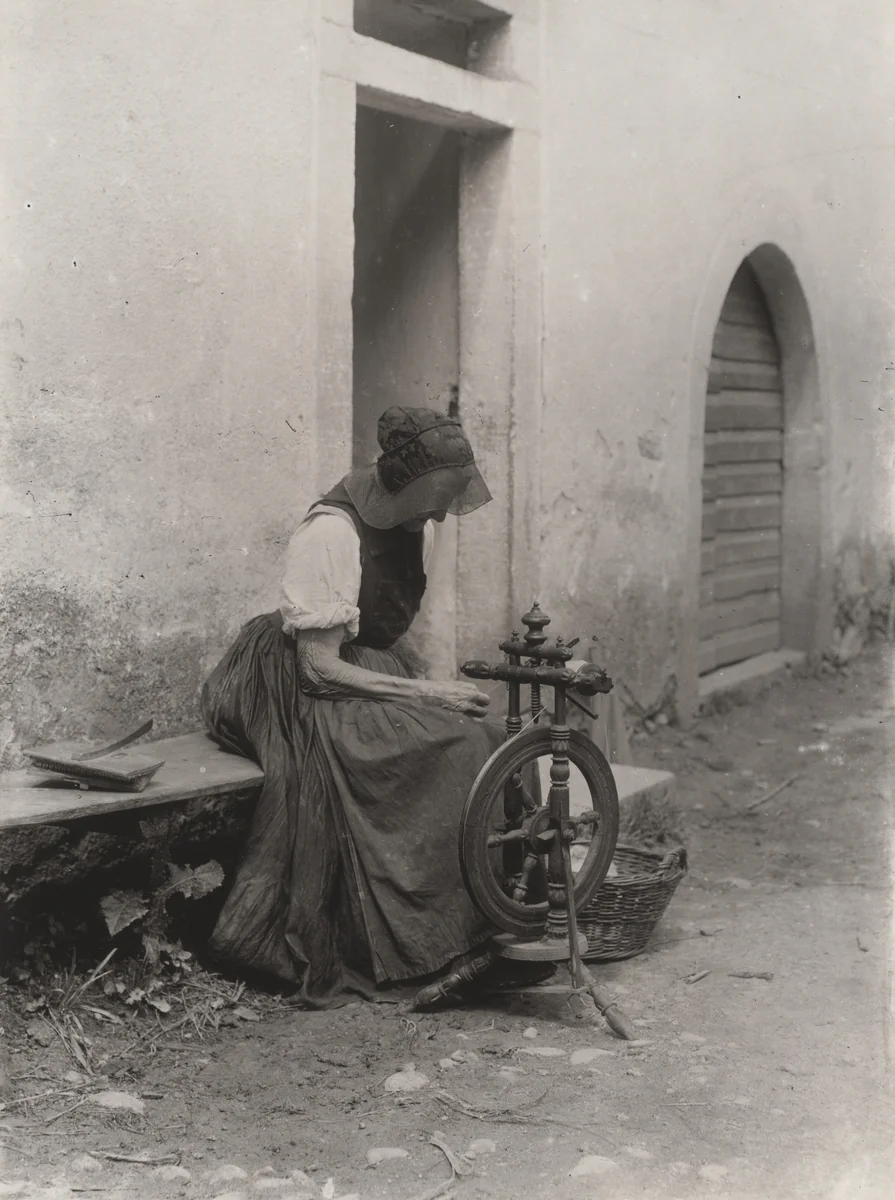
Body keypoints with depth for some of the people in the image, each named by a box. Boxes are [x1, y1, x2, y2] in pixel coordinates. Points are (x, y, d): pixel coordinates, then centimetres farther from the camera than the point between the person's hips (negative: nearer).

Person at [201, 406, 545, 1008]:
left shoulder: (417, 523, 3)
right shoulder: (331, 533, -23)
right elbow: (320, 666, -23)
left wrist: (435, 685, -2)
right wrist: (423, 694, -22)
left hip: (375, 670, 8)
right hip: (301, 693, -8)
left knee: (482, 738, -17)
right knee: (440, 750, -29)